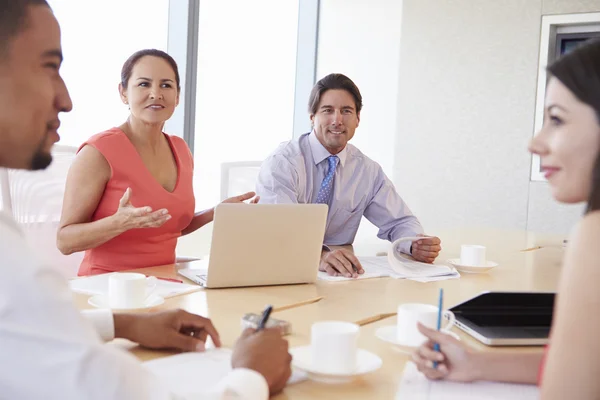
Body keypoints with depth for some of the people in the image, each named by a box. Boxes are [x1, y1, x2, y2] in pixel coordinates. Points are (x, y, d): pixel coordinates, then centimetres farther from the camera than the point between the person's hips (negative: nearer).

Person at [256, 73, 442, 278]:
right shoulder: (282, 163, -12)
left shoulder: (368, 171, 5)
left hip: (340, 276, 5)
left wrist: (416, 244, -14)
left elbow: (400, 222, 11)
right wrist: (319, 255, -46)